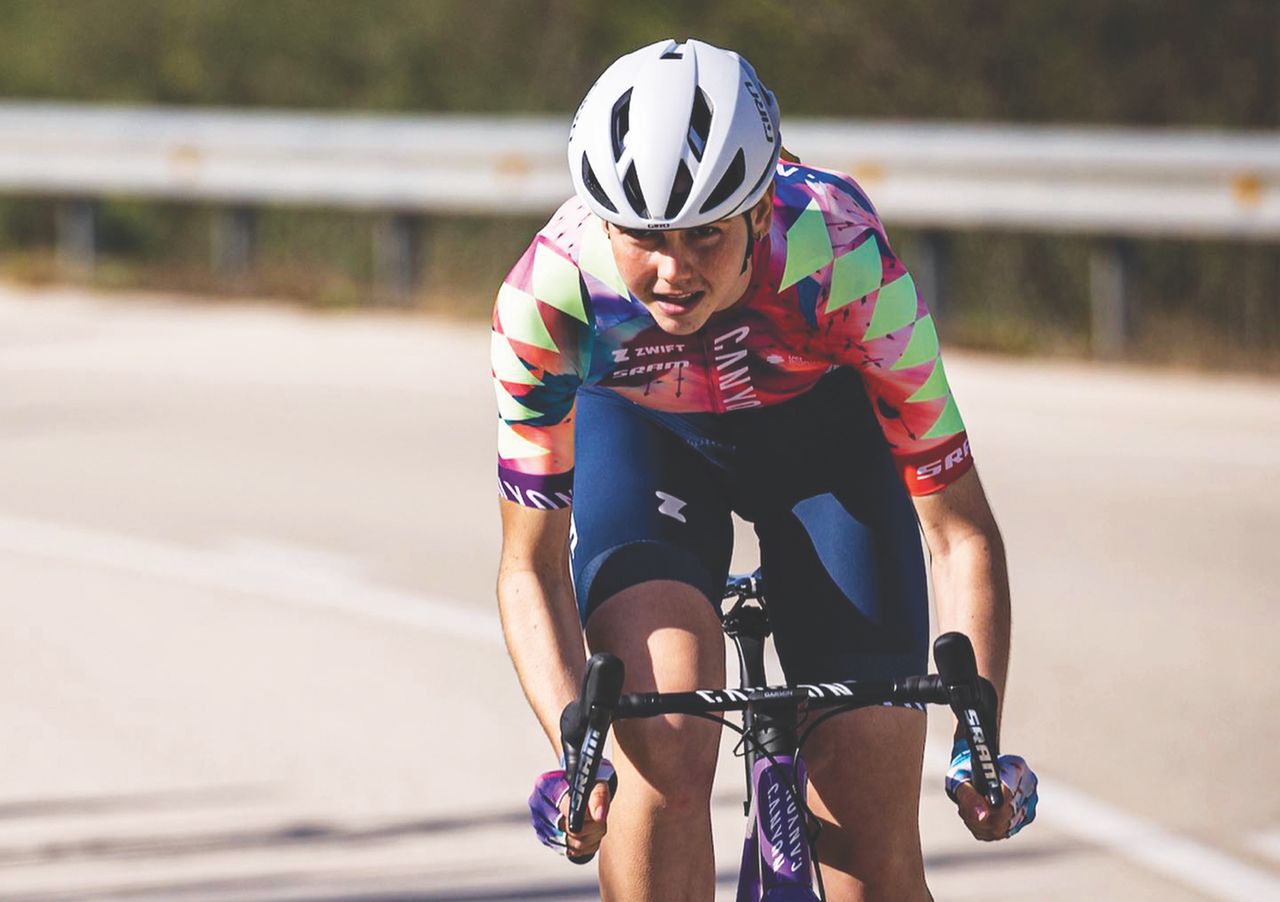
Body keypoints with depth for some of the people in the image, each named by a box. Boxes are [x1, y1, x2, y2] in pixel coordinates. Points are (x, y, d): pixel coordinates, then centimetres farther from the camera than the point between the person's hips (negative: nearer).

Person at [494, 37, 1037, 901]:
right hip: (645, 438, 0)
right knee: (665, 748, -28)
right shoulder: (546, 297, -34)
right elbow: (532, 563, -22)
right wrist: (574, 746, -37)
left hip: (826, 431, 0)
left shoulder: (847, 264, -37)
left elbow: (959, 528, -28)